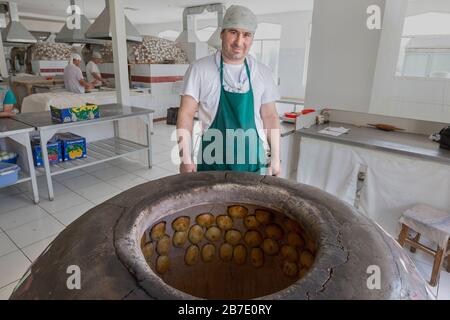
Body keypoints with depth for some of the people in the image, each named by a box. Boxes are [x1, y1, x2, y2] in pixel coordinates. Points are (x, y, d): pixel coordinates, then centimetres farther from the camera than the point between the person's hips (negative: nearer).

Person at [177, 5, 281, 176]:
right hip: (212, 162, -2)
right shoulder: (199, 69, -5)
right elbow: (186, 114, -6)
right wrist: (186, 158, -11)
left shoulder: (263, 73, 3)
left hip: (254, 163, 3)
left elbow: (270, 117, 7)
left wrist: (275, 158, 5)